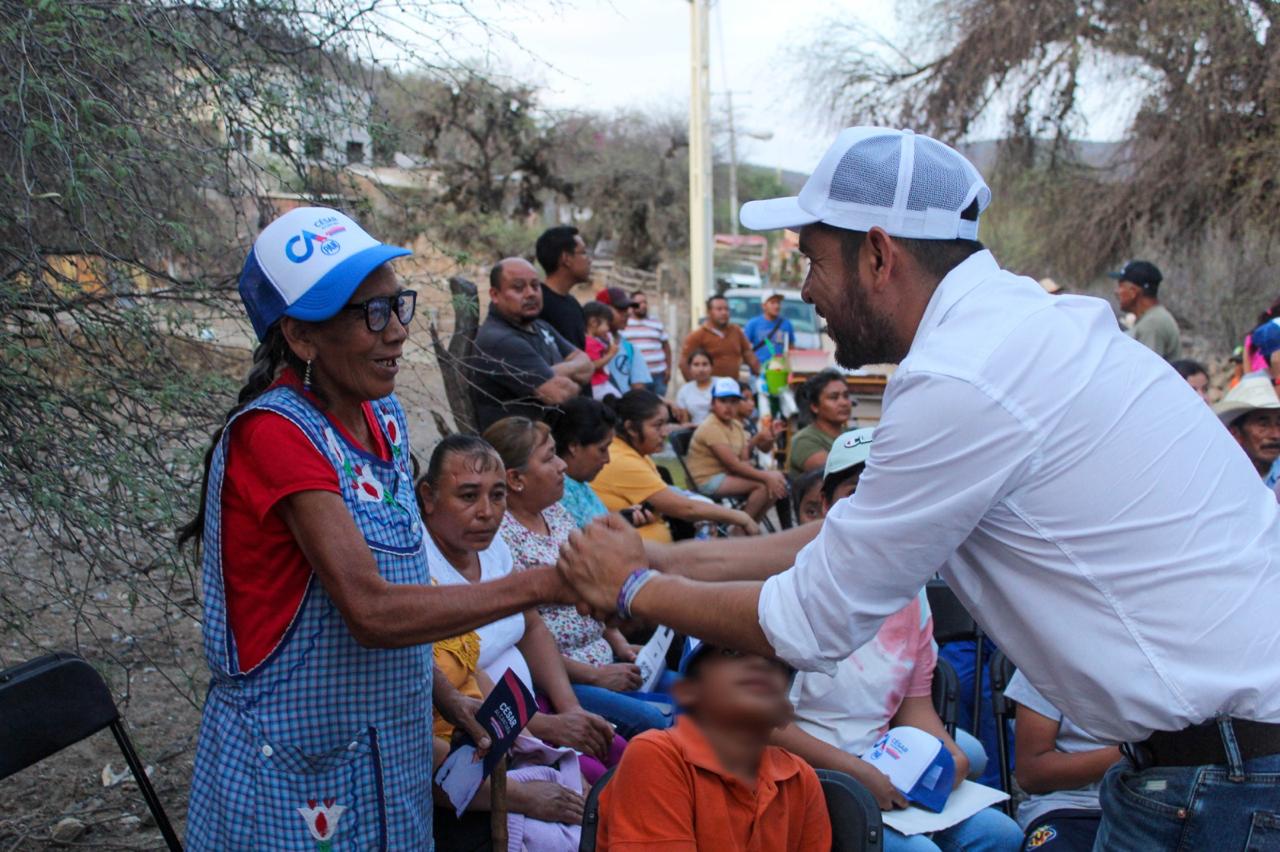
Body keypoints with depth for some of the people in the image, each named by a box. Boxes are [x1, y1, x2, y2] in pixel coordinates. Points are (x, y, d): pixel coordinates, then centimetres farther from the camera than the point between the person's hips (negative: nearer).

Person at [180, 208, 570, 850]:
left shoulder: (384, 416, 2)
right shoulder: (275, 431, -22)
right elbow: (371, 610, -29)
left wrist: (441, 694, 5)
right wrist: (542, 585, -28)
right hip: (293, 771, -7)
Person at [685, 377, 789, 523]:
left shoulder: (737, 425, 10)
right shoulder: (711, 428, -18)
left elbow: (744, 461, 1)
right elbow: (734, 465, -22)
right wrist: (766, 476, -21)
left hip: (728, 475, 9)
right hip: (708, 480, -9)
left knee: (776, 481, -2)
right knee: (762, 485, -21)